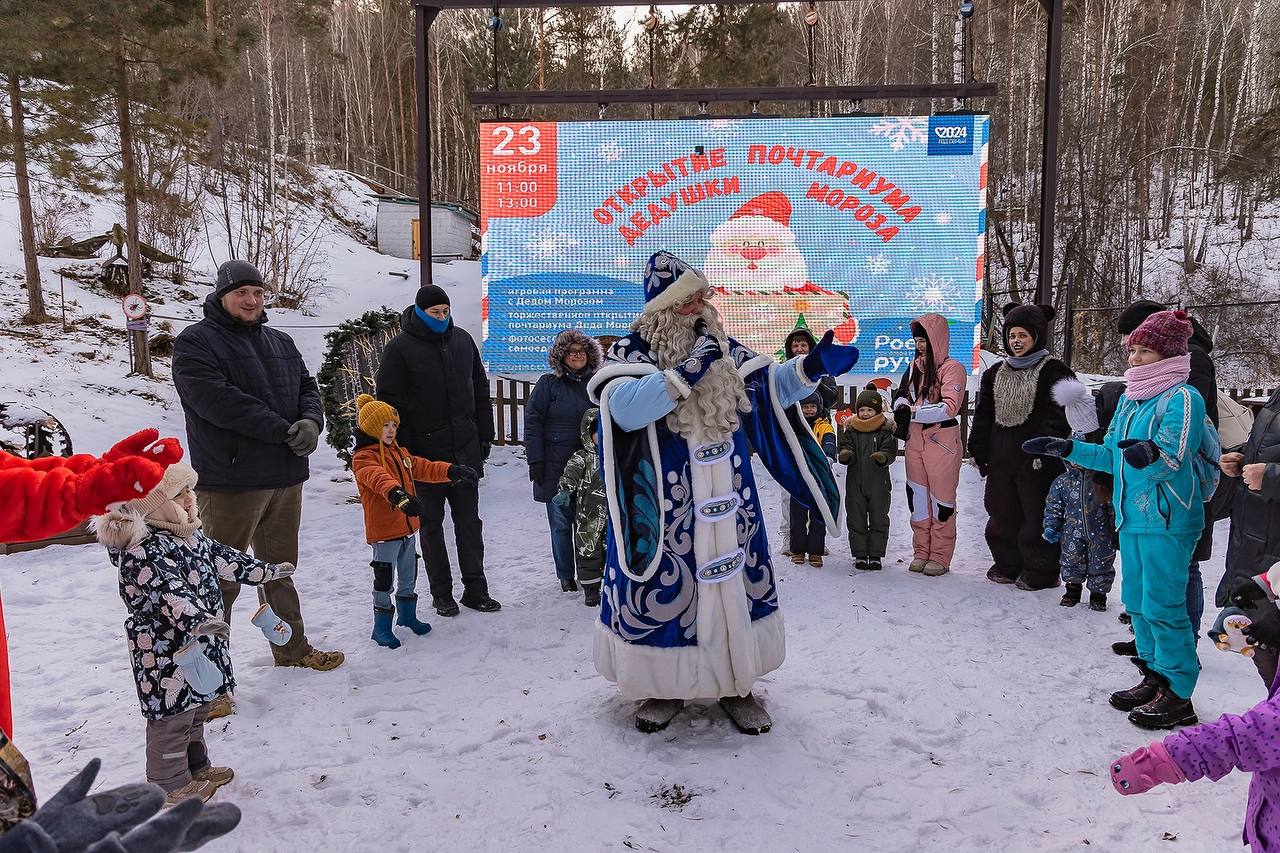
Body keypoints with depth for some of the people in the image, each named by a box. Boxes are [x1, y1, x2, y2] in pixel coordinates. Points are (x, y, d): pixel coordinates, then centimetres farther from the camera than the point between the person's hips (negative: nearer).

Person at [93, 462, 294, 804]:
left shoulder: (189, 534, 8)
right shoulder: (143, 548, -24)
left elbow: (222, 556, 20)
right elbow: (167, 590, -37)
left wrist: (267, 570, 25)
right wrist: (197, 619, -50)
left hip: (198, 639, 10)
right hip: (166, 649, -10)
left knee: (197, 706, 22)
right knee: (173, 713, 3)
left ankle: (195, 765, 39)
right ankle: (171, 785, 19)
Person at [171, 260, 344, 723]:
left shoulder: (280, 343, 15)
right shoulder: (195, 343, -7)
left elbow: (308, 388, 12)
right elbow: (219, 401, -19)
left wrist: (311, 422, -11)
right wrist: (280, 430, -21)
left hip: (286, 477, 7)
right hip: (230, 481, -7)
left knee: (281, 568, 20)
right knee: (222, 580, -2)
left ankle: (292, 647, 36)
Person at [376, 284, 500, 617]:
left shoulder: (462, 340, 8)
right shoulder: (400, 348, -7)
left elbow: (480, 390, 14)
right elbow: (390, 402, -8)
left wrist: (485, 435, 10)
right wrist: (403, 450, -12)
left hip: (465, 450, 4)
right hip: (425, 451, -4)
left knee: (469, 520, 9)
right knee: (431, 522, 8)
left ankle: (476, 589, 17)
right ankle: (441, 593, 19)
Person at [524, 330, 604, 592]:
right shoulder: (548, 384, -1)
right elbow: (532, 422, -3)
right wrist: (535, 460, -9)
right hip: (557, 467, -3)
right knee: (561, 523, 4)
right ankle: (566, 575, 17)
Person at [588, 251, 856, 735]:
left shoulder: (722, 348, 7)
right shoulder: (630, 353, -6)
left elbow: (771, 387, 11)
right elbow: (624, 408, -24)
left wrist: (811, 367, -7)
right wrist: (685, 373, -27)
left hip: (725, 503, 4)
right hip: (664, 508, -4)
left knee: (730, 583, 11)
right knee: (667, 587, 5)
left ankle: (735, 685, 27)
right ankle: (665, 686, 26)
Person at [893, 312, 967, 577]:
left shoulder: (951, 367, -8)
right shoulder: (914, 366, 12)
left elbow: (949, 408, -17)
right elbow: (902, 394, 20)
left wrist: (912, 412, -18)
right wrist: (901, 408, -4)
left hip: (942, 441, -6)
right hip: (915, 439, 6)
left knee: (941, 499, 1)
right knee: (917, 496, 11)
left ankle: (940, 557, 10)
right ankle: (921, 552, 21)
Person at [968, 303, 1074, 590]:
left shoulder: (1054, 372, -5)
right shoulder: (996, 373, 14)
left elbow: (1057, 417, -12)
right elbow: (984, 414, 16)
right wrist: (978, 449, 10)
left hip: (1036, 461, -6)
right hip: (1001, 458, 6)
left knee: (1036, 517, 1)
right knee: (1001, 516, 13)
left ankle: (1041, 573, 14)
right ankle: (1008, 565, 28)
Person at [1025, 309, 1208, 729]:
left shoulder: (1182, 398, -12)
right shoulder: (1130, 397, 12)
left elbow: (1171, 462, -23)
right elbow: (1111, 456, 18)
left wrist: (1149, 454, -44)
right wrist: (1064, 448, 11)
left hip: (1168, 521, -8)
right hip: (1132, 519, 8)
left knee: (1162, 607, -5)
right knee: (1137, 602, 15)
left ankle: (1179, 696, 7)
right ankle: (1155, 676, 28)